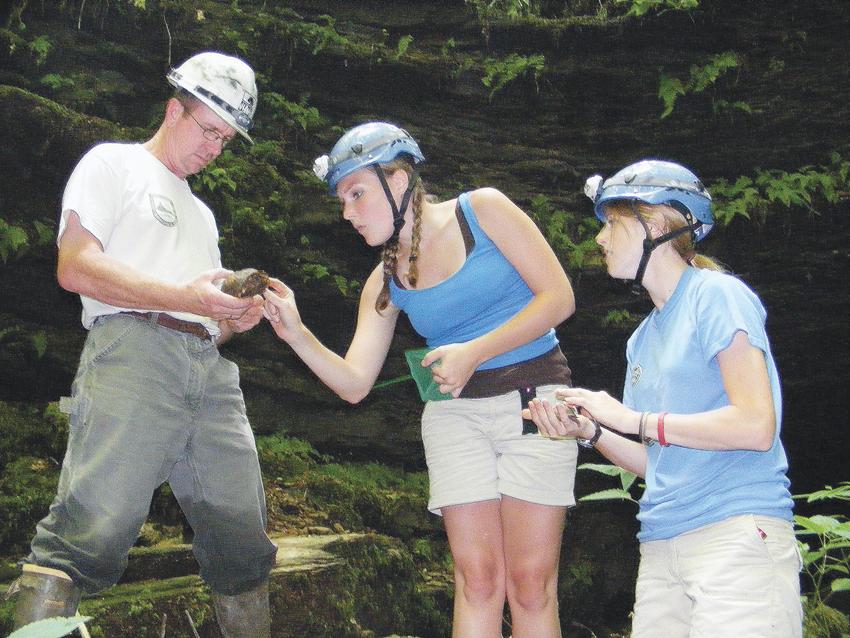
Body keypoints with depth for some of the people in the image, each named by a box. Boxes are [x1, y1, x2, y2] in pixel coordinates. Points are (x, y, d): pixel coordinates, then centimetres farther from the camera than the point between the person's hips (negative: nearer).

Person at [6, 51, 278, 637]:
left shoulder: (202, 213, 35)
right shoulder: (113, 164, 14)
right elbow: (76, 266, -2)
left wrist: (234, 319, 8)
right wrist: (184, 297, -11)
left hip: (210, 369, 7)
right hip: (133, 349, -7)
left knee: (244, 543, 1)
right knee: (92, 532, -21)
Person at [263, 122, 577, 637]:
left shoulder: (483, 210, -4)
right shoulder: (385, 281, 7)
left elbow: (559, 297, -8)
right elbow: (354, 383, 3)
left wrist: (474, 352, -16)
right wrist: (296, 333, -13)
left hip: (534, 400, -3)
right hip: (455, 411, 3)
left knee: (531, 581, -7)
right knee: (477, 578, -4)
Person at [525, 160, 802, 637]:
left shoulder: (717, 294, -3)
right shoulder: (644, 338, 19)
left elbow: (756, 426, -14)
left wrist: (634, 419, -10)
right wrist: (589, 432, 4)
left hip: (738, 534, -7)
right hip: (661, 551, 7)